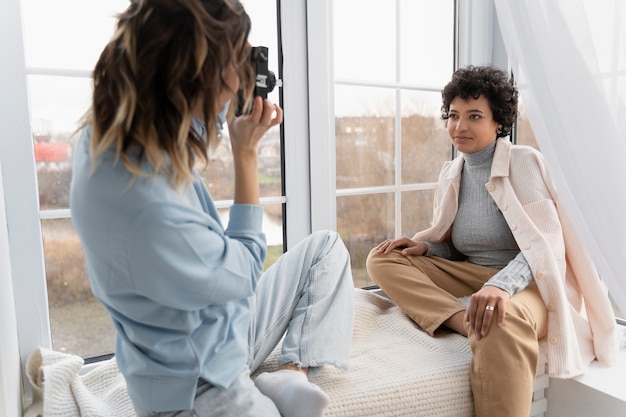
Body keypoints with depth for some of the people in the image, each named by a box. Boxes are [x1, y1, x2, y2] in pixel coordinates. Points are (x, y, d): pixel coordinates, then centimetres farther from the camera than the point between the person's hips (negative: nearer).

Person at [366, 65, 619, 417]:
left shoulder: (525, 162, -7)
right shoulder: (450, 174, 9)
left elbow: (546, 244, -16)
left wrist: (502, 284, -35)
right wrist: (424, 245, -6)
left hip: (529, 283, -7)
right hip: (470, 278, 7)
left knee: (503, 319, -44)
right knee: (383, 259, -14)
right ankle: (468, 321, -29)